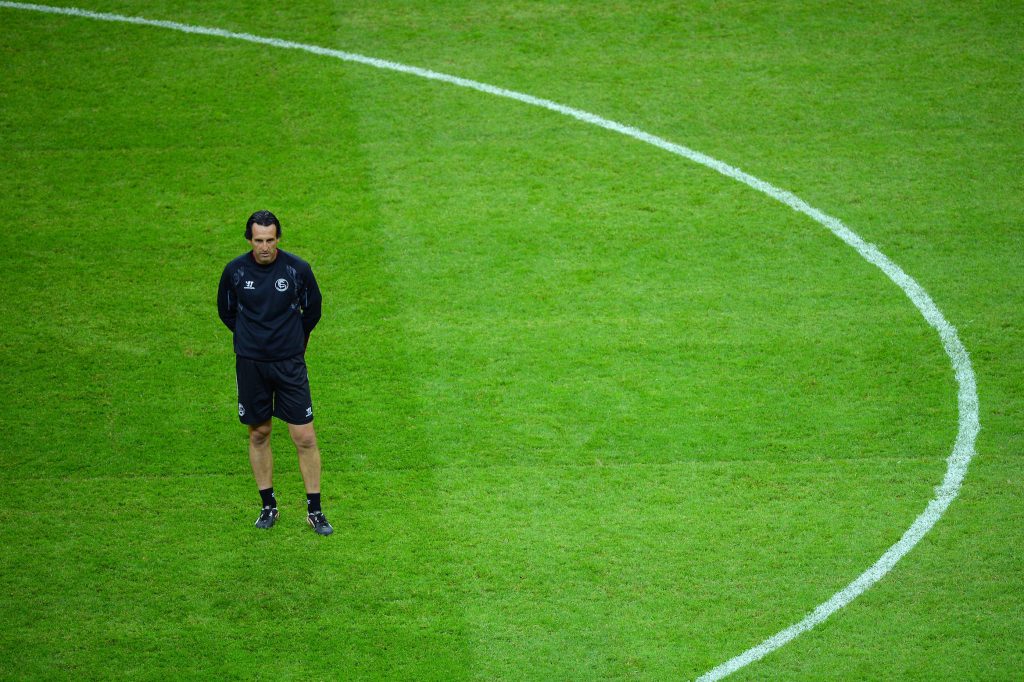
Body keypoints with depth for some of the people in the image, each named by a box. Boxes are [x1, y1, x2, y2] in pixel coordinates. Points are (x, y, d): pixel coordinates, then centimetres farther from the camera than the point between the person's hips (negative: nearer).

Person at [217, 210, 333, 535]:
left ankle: (315, 511, 6)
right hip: (250, 363, 1)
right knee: (259, 434, 10)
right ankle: (268, 506, 22)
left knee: (305, 437, -4)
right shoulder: (235, 271, -5)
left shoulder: (297, 269, -8)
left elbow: (313, 309, 10)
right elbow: (226, 310, 13)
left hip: (290, 362, -1)